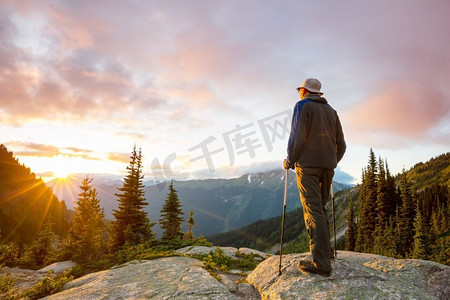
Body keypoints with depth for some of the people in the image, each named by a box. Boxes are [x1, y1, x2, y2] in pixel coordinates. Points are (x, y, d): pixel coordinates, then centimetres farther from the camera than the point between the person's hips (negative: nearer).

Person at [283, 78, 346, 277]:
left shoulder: (303, 106, 0)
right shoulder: (331, 111, 19)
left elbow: (298, 136, -12)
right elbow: (341, 144, 17)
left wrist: (290, 160, -2)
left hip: (308, 163, -7)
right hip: (328, 166, 7)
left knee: (313, 210, -9)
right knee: (319, 208, 16)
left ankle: (321, 263, -10)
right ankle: (325, 250, 21)